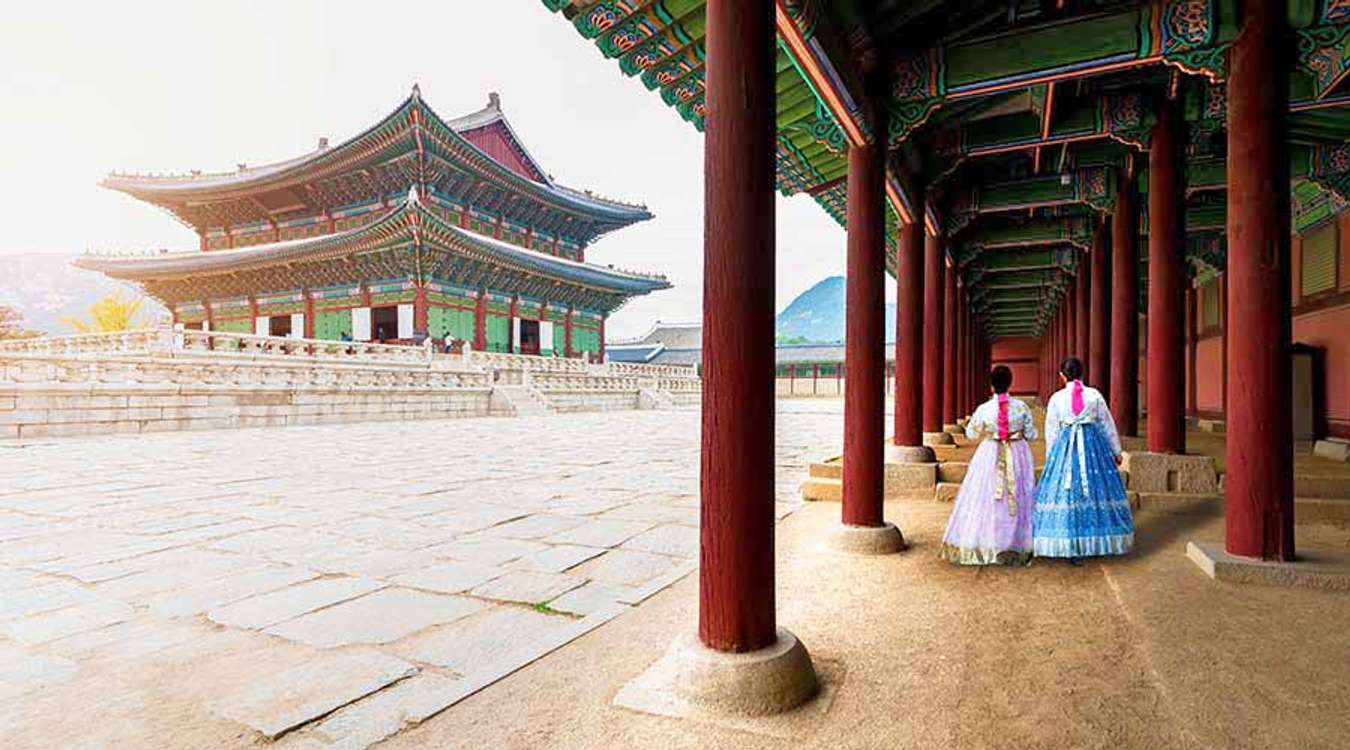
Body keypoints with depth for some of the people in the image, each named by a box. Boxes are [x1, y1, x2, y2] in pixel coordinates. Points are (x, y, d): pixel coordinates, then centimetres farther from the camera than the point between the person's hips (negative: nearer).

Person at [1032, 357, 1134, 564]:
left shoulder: (1056, 398, -1)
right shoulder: (1095, 395, 2)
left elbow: (1051, 430, 5)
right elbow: (1107, 424, 8)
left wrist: (1051, 457, 15)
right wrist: (1116, 451, 18)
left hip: (1065, 446, -1)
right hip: (1093, 445, 1)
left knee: (1066, 491, 2)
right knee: (1095, 489, 10)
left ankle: (1072, 548, 3)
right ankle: (1096, 543, 19)